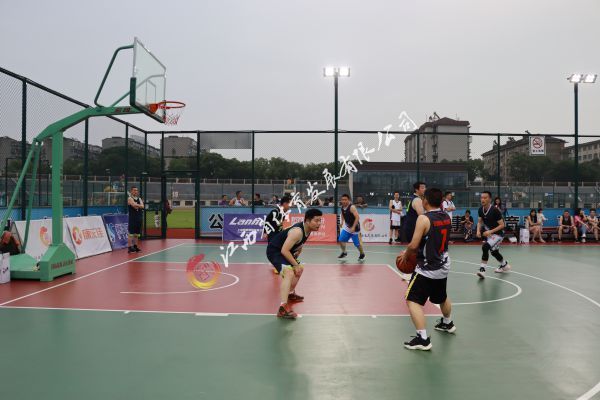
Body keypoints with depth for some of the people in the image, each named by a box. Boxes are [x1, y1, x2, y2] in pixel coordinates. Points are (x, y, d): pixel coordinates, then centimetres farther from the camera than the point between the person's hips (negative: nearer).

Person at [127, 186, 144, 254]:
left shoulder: (139, 199, 16)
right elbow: (134, 205, -20)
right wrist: (139, 205, -5)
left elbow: (142, 206, 0)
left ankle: (135, 246, 17)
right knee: (131, 233, -8)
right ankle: (129, 247, -7)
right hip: (132, 218, -7)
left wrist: (136, 205, -13)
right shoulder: (130, 199, -4)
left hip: (139, 218, 7)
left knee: (137, 233, 10)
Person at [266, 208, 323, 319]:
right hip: (274, 251, -11)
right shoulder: (297, 232, -31)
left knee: (299, 270, 27)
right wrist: (295, 265, -25)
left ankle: (291, 294, 49)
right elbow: (284, 250, -33)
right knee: (289, 273, -31)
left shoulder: (307, 229, -2)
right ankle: (283, 308, -37)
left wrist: (297, 265, 22)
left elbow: (300, 244, 17)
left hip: (284, 251, 11)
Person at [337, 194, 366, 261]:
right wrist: (342, 222, 11)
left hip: (354, 227, -6)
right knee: (341, 240, -1)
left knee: (357, 243, 1)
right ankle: (344, 253, 21)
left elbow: (357, 217, -30)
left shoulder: (351, 207, -25)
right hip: (347, 227, 7)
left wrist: (353, 227, -34)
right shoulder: (342, 207, -2)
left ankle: (362, 254, 27)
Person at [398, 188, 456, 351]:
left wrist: (406, 254, 0)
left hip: (427, 269, -8)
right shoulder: (447, 217, 4)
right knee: (442, 297, 30)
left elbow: (414, 245, -21)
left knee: (412, 301, -3)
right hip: (443, 266, 8)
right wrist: (415, 251, 16)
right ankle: (448, 324, 52)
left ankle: (423, 339, -9)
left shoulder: (423, 218, -20)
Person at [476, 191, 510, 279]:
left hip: (498, 233, -8)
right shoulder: (481, 209, -9)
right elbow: (479, 222, 5)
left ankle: (482, 269, -22)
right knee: (494, 251, 25)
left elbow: (502, 225, -22)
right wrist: (478, 231, -13)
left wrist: (490, 232, -30)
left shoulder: (495, 210, -27)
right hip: (489, 232, 8)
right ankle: (505, 265, 53)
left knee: (485, 247, -28)